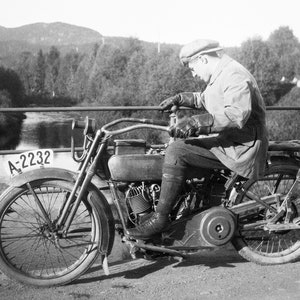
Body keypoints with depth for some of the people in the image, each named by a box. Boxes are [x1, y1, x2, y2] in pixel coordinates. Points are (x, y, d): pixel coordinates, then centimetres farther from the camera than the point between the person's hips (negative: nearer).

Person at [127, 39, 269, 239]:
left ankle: (160, 218, -16)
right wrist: (180, 99, 18)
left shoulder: (234, 76, -16)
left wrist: (195, 122, -34)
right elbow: (204, 99, 35)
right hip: (226, 140, 11)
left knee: (177, 151, -21)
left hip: (240, 148, -11)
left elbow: (237, 114, -31)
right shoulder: (220, 76, 18)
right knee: (178, 146, 18)